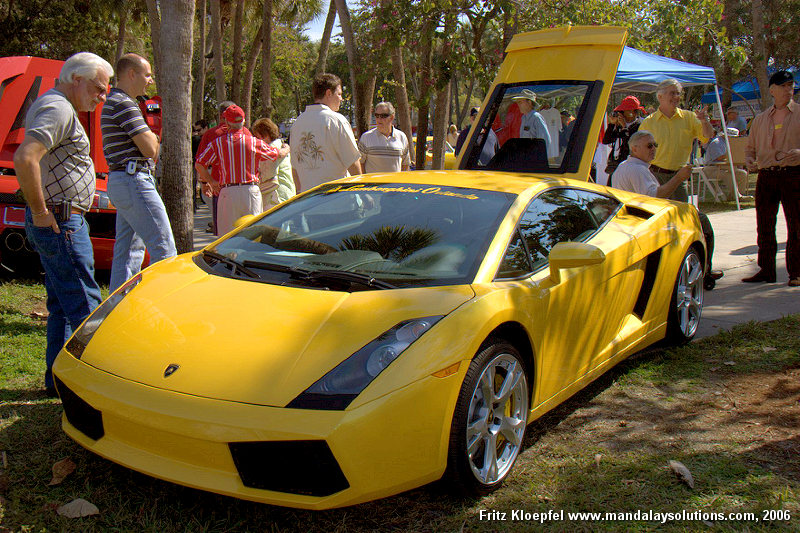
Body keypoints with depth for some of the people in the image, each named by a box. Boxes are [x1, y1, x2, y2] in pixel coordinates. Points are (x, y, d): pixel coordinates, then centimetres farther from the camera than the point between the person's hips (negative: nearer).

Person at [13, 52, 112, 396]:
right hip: (60, 222, -11)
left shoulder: (51, 105, 18)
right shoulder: (59, 109, -15)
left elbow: (33, 158, 29)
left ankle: (57, 378, 23)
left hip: (62, 221, 11)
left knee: (62, 304, 15)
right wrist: (41, 211, -22)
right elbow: (24, 158, -30)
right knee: (85, 305, -6)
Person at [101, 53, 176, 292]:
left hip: (120, 181, 11)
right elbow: (150, 148, -18)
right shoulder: (124, 104, -13)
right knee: (164, 249, -10)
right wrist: (153, 137, 3)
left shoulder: (112, 103, 21)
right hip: (134, 180, -11)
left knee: (129, 250, 13)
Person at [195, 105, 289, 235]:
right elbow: (279, 154, 11)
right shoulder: (254, 142, 0)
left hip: (227, 192, 0)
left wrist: (212, 182, 11)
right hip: (250, 190, 0)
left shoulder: (217, 143, 1)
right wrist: (286, 148, 34)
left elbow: (199, 165, -2)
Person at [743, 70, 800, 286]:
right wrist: (750, 161, 0)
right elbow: (750, 147, 22)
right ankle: (766, 270, 15)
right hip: (766, 175, 3)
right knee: (764, 225, 5)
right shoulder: (760, 119, 15)